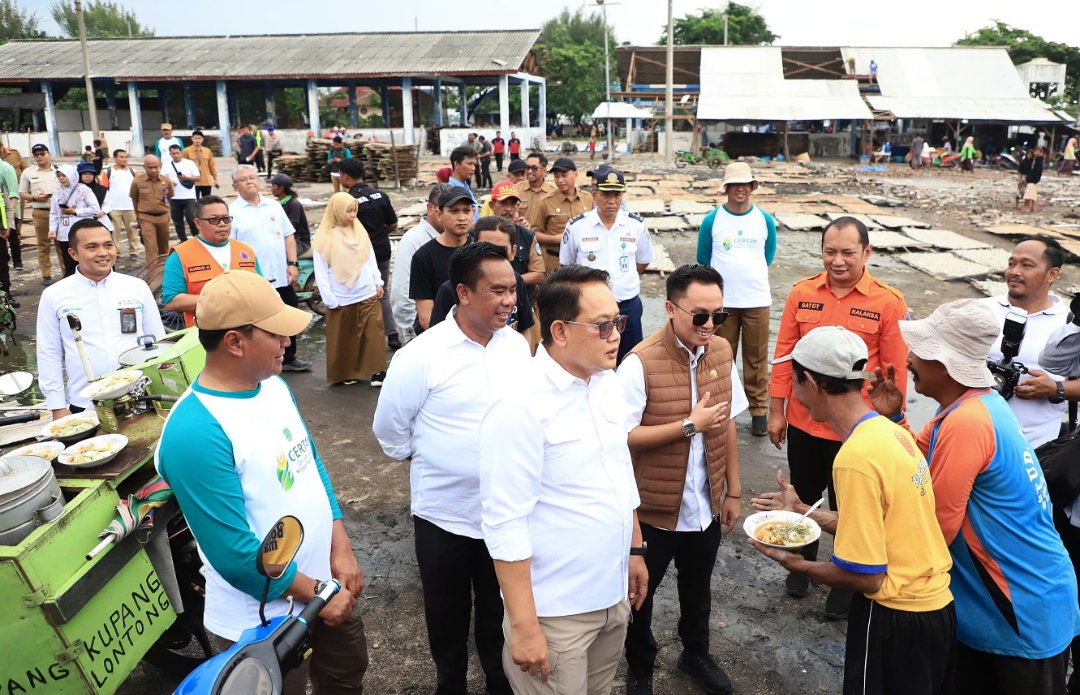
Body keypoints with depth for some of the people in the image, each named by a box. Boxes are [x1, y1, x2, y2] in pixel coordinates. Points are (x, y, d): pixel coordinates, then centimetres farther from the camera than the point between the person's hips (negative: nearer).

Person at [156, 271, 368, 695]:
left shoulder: (274, 385, -3)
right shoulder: (195, 432, -29)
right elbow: (235, 554, -26)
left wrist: (341, 548, -2)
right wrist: (316, 594, -16)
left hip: (326, 583, 7)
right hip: (263, 623, -7)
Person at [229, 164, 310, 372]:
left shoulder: (274, 205, 10)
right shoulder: (232, 212, -5)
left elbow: (288, 236, 11)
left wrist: (292, 264, 1)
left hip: (281, 277, 5)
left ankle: (289, 358, 30)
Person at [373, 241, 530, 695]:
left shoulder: (518, 345, -5)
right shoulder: (421, 355, -19)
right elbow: (390, 431, -7)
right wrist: (430, 463, 3)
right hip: (444, 513, -3)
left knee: (499, 609, 23)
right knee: (449, 616, 19)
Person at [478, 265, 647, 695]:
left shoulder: (608, 382, 0)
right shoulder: (520, 405, -23)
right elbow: (505, 524, -22)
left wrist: (635, 550, 16)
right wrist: (524, 626, -20)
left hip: (614, 593, 7)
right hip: (555, 609, -7)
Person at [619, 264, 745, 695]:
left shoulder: (722, 352, -4)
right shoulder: (640, 363, -23)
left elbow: (727, 423, 5)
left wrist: (733, 490, 8)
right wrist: (690, 425, -24)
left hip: (706, 506, 5)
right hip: (652, 510, -5)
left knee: (698, 588, 26)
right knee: (641, 594, 16)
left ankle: (695, 654, 52)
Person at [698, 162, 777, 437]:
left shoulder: (765, 220, 4)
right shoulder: (712, 220, -2)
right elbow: (703, 259, 8)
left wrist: (752, 274, 14)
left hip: (757, 300, 1)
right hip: (721, 301, -1)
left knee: (757, 359, 6)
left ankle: (759, 411, 17)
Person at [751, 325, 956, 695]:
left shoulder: (856, 458, -26)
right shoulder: (890, 431, 0)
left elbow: (866, 577, -22)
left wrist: (797, 564, -7)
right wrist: (803, 511, 19)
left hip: (896, 621, -8)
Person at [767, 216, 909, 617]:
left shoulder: (888, 302, -11)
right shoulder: (801, 294, -3)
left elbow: (896, 371, -8)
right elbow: (785, 354, 1)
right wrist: (777, 411, 2)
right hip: (803, 423, 3)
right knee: (804, 499, 21)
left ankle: (845, 583, 37)